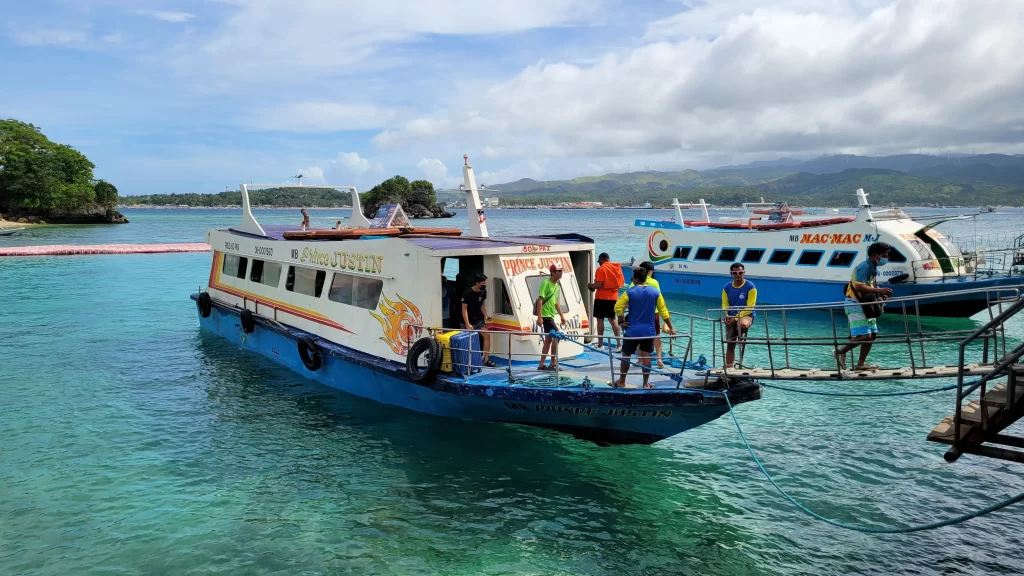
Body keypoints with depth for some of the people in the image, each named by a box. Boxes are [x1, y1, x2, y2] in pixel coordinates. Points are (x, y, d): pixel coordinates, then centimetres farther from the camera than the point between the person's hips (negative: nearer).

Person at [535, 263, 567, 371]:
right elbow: (540, 300, -19)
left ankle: (541, 364, 15)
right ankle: (553, 363, -7)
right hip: (545, 315, -9)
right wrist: (539, 317, -25)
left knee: (548, 339, 10)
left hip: (551, 315, 9)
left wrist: (562, 316, 21)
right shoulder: (546, 283, -13)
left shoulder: (557, 286, 14)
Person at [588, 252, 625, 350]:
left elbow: (599, 284, -18)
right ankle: (619, 344, 9)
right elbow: (622, 283, 10)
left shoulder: (601, 269, -12)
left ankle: (600, 344, 4)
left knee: (600, 319, 2)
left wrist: (590, 285, 0)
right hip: (613, 297, 6)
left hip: (602, 298, -6)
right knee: (613, 319, 12)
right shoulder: (617, 268, 7)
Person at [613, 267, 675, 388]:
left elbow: (618, 308, -13)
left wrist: (622, 319, 4)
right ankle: (646, 383, 13)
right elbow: (663, 311, 4)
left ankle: (622, 382, 18)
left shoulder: (630, 292, -8)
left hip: (633, 330, -2)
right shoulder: (655, 292, 0)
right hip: (649, 331, 2)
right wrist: (671, 328, 10)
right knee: (646, 356, 9)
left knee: (626, 355, 10)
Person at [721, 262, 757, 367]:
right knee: (730, 344, 3)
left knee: (743, 324, -40)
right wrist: (726, 315, -14)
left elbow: (750, 307, -12)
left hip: (746, 315, -4)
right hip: (731, 318, 4)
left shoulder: (750, 287, -9)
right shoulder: (727, 287, 4)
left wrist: (736, 318, -20)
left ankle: (741, 339, -8)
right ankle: (729, 368, 11)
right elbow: (725, 304, 8)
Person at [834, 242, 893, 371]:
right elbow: (859, 287, -26)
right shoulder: (864, 267, -16)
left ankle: (861, 364, 13)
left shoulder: (874, 268, 14)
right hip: (855, 304, -10)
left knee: (872, 334, 9)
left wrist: (880, 293, 4)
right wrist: (879, 290, -23)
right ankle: (841, 351, 2)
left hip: (865, 305, 10)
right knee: (864, 336, -16)